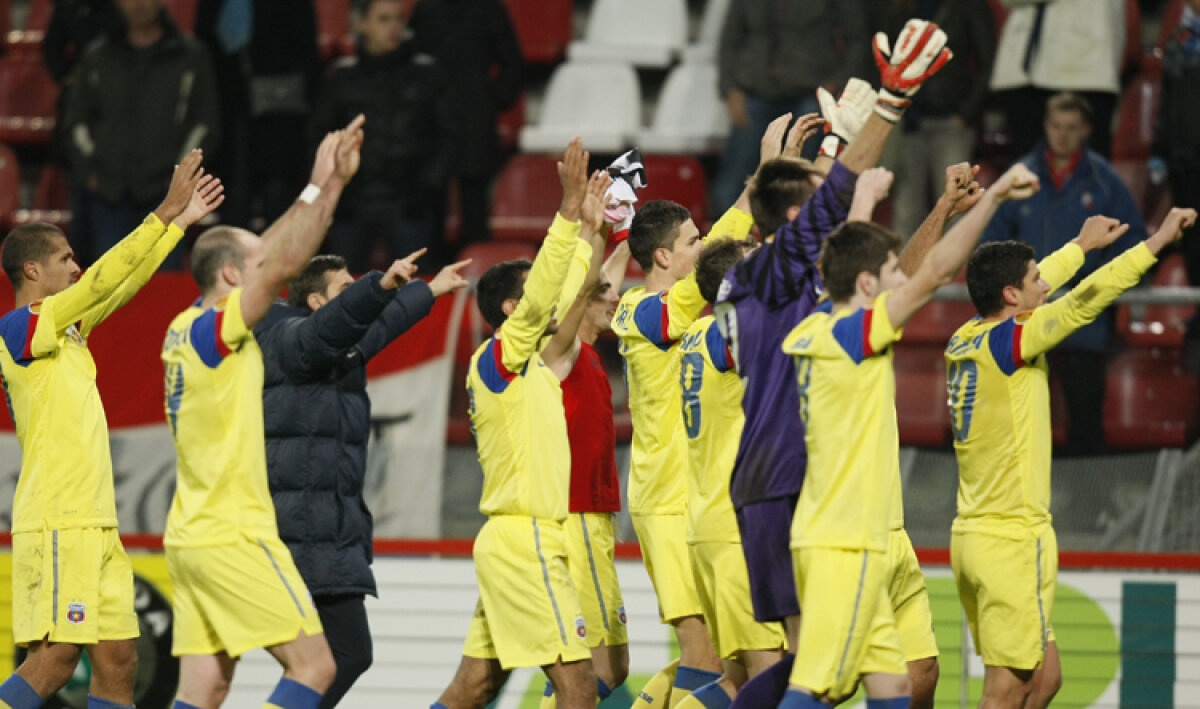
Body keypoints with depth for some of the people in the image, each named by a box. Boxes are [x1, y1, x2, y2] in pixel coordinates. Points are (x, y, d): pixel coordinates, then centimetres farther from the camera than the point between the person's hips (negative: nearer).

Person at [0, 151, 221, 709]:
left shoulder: (65, 329, 17)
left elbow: (124, 285, 24)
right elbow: (105, 280, -14)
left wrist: (181, 222, 22)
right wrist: (166, 214, -12)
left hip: (94, 525, 9)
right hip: (57, 524, -9)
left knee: (117, 659, 5)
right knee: (55, 658, -14)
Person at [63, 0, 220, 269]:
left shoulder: (190, 56, 9)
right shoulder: (97, 58, 14)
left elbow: (203, 125, 7)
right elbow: (77, 118, 17)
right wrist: (88, 172, 5)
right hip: (107, 192, 2)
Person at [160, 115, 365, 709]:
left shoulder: (187, 328, 13)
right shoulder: (214, 329, -11)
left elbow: (271, 253, 18)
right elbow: (283, 264, -20)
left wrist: (331, 182, 18)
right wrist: (320, 186, -16)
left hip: (191, 537, 9)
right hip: (233, 534, -9)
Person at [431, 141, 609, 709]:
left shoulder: (527, 367, 16)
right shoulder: (498, 358, -8)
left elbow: (563, 304, 27)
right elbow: (542, 299, -21)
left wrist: (587, 225, 28)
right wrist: (570, 213, -23)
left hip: (510, 541, 10)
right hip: (524, 539, -10)